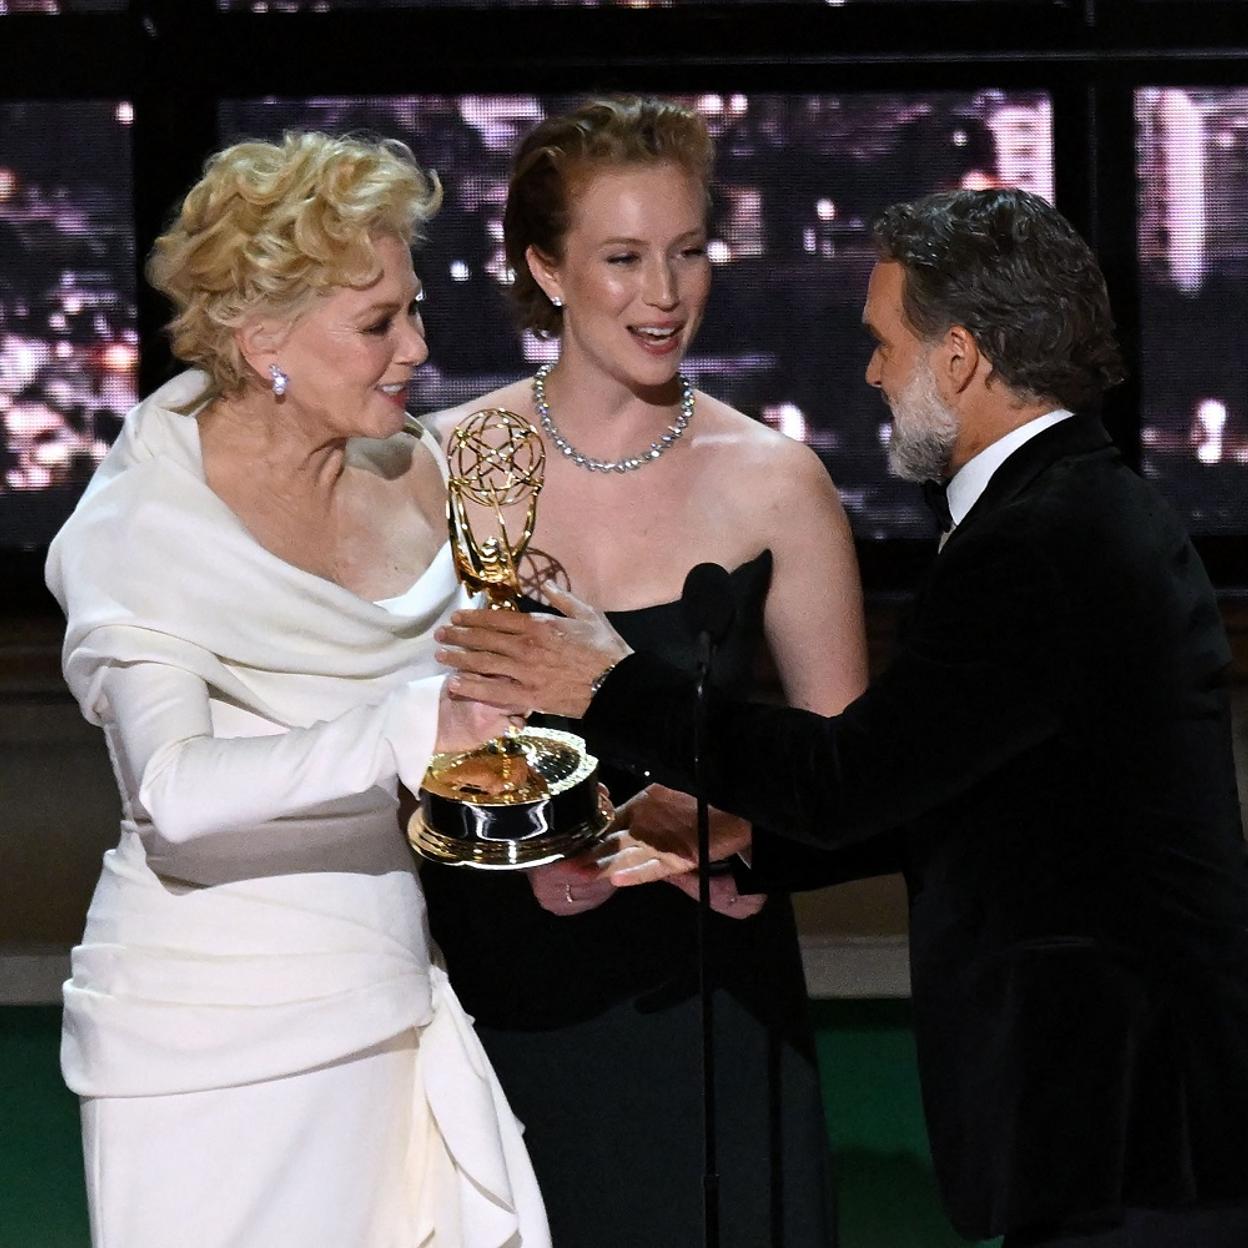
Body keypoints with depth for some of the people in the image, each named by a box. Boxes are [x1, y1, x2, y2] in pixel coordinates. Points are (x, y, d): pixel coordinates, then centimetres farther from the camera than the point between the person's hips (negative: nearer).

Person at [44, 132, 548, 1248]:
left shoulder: (414, 477, 6)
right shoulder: (146, 528, -12)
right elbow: (174, 789, -27)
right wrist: (404, 732, -37)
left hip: (382, 1017, 6)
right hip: (212, 1045, -5)